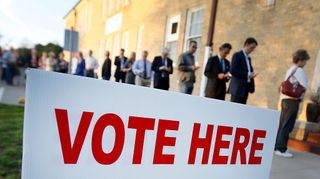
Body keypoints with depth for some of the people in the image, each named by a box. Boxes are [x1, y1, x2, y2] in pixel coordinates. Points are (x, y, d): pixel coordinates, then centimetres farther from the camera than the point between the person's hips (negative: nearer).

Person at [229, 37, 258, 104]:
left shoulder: (248, 58, 20)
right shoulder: (237, 55, -5)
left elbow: (249, 71, 22)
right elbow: (232, 71, -16)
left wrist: (251, 75, 0)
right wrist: (247, 75, -17)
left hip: (245, 89, 8)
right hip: (238, 89, -8)